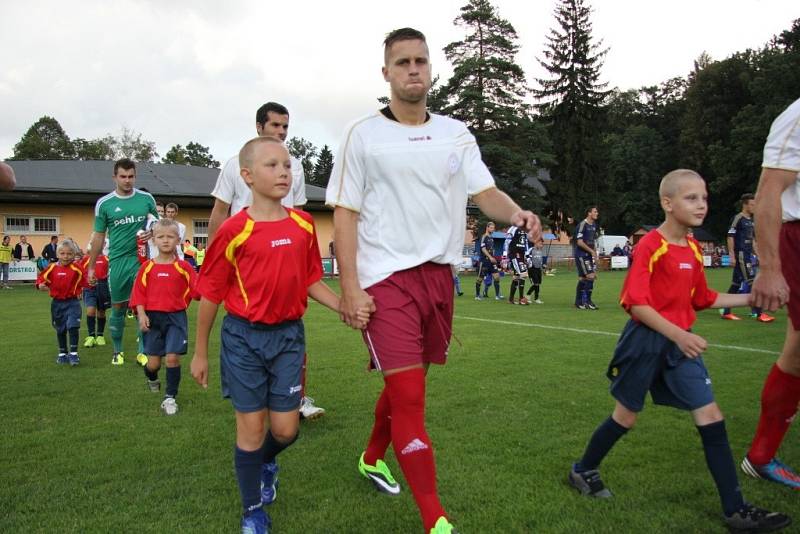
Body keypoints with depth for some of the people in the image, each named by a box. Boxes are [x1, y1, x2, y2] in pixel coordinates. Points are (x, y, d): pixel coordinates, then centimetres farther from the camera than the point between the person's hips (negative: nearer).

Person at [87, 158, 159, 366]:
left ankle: (143, 351, 7)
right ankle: (118, 351, 22)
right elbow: (99, 236, 7)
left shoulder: (147, 199, 3)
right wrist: (91, 267, 8)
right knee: (118, 308, 8)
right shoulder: (104, 203, 1)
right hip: (117, 261, 0)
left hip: (141, 259, 0)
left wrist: (151, 233, -10)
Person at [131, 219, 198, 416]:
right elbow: (139, 293, 1)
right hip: (153, 317, 1)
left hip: (176, 317, -1)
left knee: (173, 357, -9)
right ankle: (152, 379, 43)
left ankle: (170, 397, 8)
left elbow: (197, 288, -4)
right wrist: (141, 314, -8)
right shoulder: (147, 267, 2)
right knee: (153, 361, 6)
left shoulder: (183, 267, -1)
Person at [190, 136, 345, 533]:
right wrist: (200, 352, 2)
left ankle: (265, 462, 44)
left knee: (286, 429, 7)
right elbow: (210, 294, -3)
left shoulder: (303, 225, 0)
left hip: (288, 335, 3)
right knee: (251, 426, 6)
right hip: (244, 337, -3)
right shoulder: (234, 231, -11)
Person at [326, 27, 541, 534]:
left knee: (405, 380, 17)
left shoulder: (456, 134, 10)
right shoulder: (363, 134, -1)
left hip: (439, 274, 5)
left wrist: (516, 212, -23)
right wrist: (349, 288, -11)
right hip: (386, 279, -4)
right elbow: (345, 213, -4)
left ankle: (373, 457, 44)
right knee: (409, 395, -8)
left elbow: (485, 192, 1)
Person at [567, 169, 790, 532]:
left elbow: (702, 299, 19)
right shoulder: (649, 245, -16)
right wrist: (677, 334, -29)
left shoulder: (693, 248, 8)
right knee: (627, 415, 6)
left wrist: (751, 298, 14)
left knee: (710, 415, 1)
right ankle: (583, 471, 29)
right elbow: (636, 303, -22)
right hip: (646, 340, -6)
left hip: (680, 342, 7)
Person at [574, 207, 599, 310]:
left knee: (582, 279, 8)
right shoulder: (582, 225, -13)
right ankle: (587, 301, -3)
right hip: (581, 255, -8)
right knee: (590, 276, -11)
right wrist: (592, 251, -12)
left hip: (589, 255, 8)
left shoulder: (594, 225, 14)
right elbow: (579, 242, -18)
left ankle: (578, 302, 14)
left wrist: (595, 254, 12)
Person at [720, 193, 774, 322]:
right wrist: (732, 256, -16)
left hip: (749, 255, 9)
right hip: (741, 255, -9)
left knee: (737, 283, 9)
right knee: (751, 282, -10)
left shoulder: (751, 220, 16)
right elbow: (730, 237, -13)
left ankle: (725, 311, 15)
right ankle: (758, 313, -9)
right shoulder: (738, 218, -9)